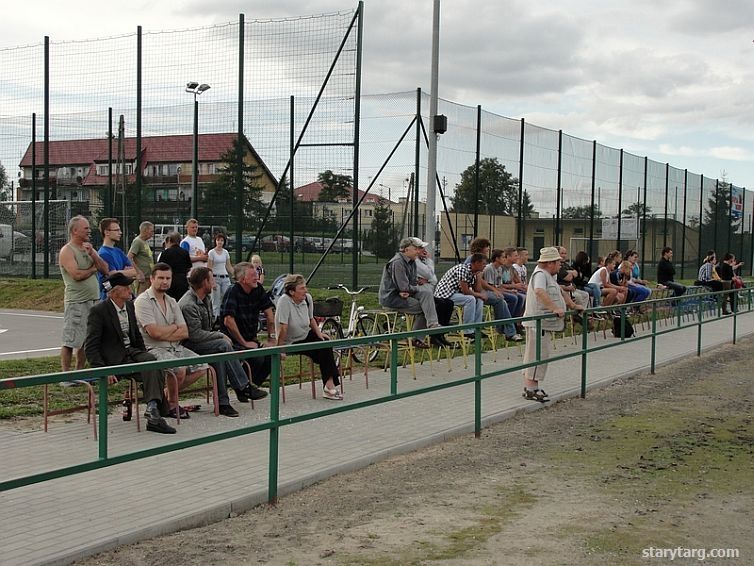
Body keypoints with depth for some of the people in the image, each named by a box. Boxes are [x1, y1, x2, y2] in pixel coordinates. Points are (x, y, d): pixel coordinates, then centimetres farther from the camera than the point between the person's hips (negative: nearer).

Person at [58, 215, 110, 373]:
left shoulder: (89, 248, 15)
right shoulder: (67, 251, -8)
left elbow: (105, 270, 8)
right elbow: (76, 275, -21)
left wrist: (92, 254, -5)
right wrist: (93, 269, -3)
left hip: (93, 301, 8)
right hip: (76, 302, -8)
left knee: (86, 340, 13)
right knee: (70, 341, -5)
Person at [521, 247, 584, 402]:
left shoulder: (548, 276, 19)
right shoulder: (540, 274, -15)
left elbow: (560, 292, 33)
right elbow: (540, 292, -34)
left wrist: (573, 306, 32)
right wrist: (555, 308, -38)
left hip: (544, 324, 11)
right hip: (538, 323, -11)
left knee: (537, 355, 15)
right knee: (538, 355, -10)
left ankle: (531, 386, 22)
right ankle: (530, 390, -8)